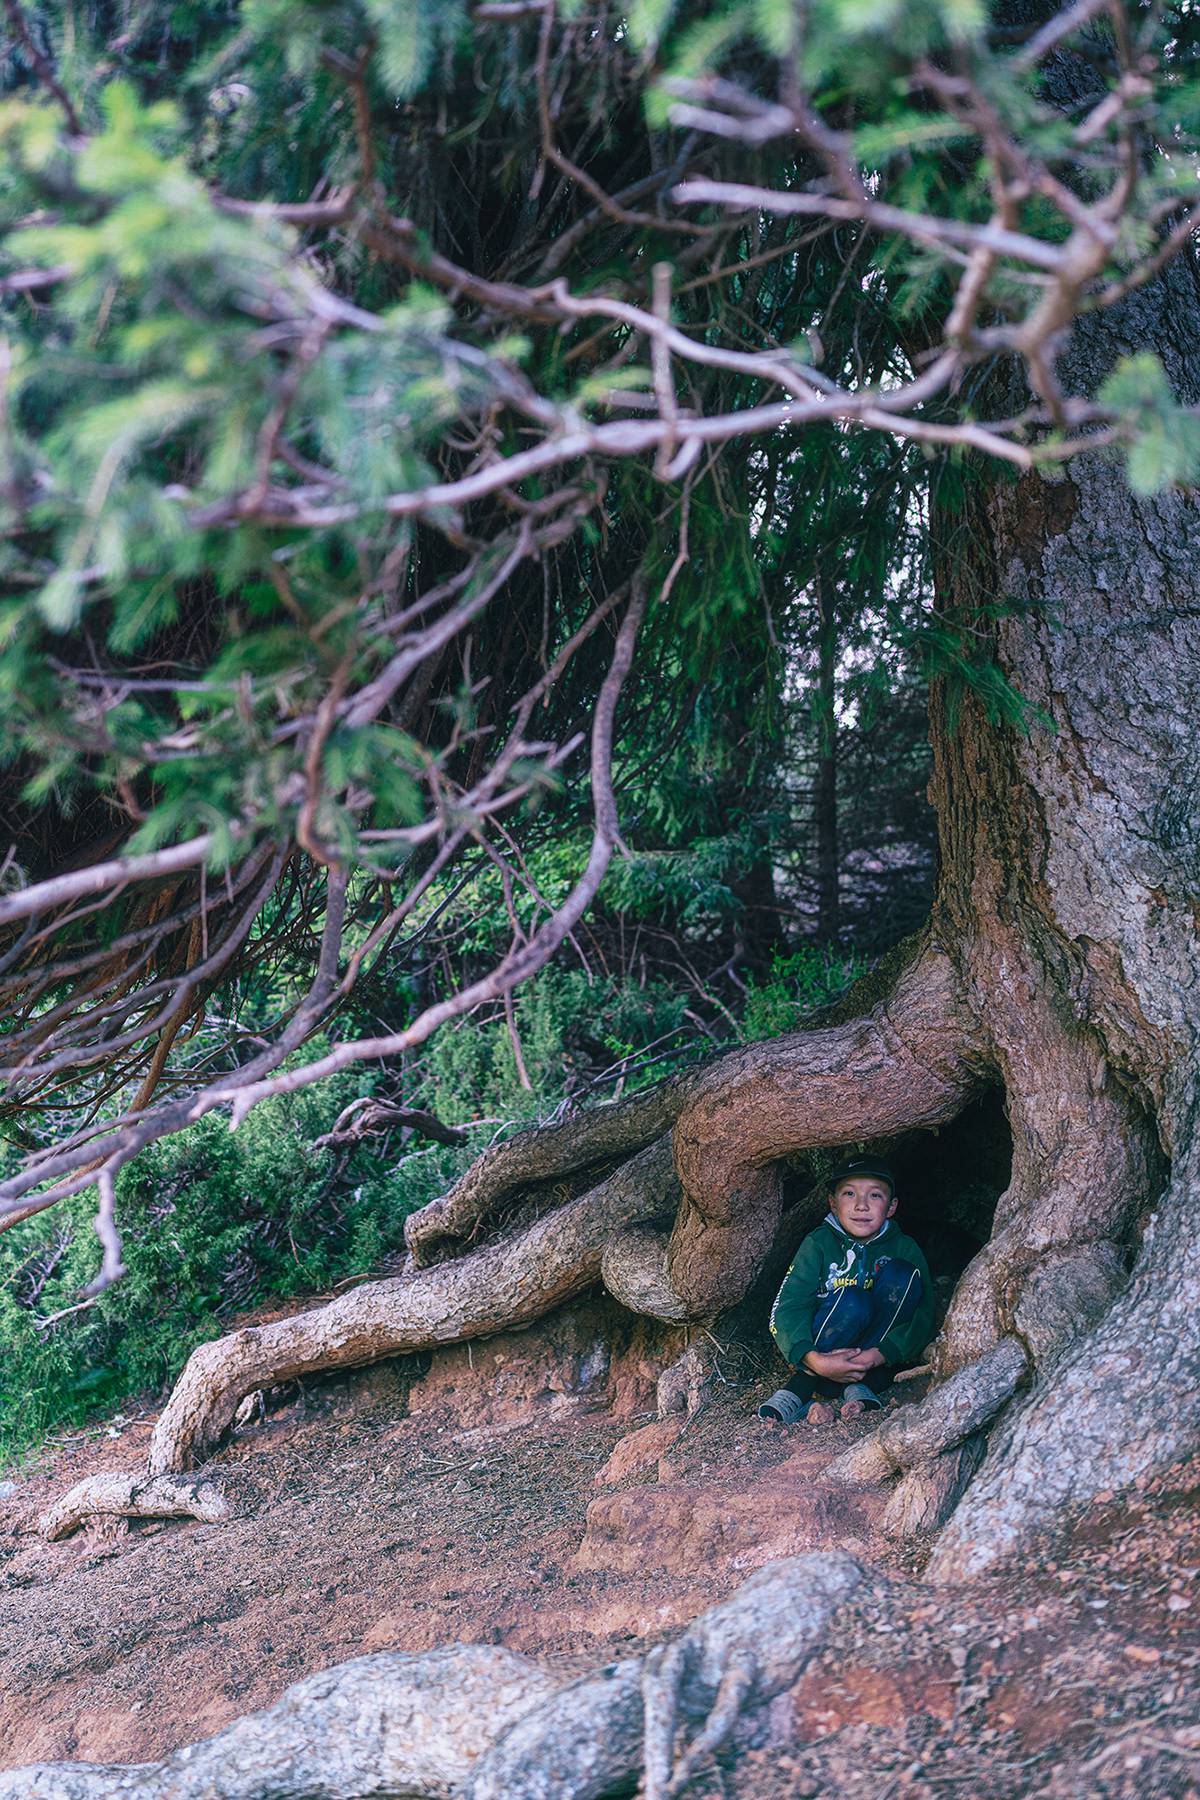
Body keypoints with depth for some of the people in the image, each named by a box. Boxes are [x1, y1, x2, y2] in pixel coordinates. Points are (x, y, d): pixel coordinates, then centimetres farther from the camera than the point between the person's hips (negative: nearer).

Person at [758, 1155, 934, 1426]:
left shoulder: (905, 1249, -4)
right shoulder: (819, 1243, -7)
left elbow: (923, 1318, -12)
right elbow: (787, 1307, -16)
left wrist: (878, 1355, -28)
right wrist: (814, 1360, -34)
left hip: (881, 1359, 2)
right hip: (823, 1350, -2)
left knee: (901, 1275, -21)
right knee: (852, 1302, -32)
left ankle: (858, 1384, -23)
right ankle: (800, 1389, -22)